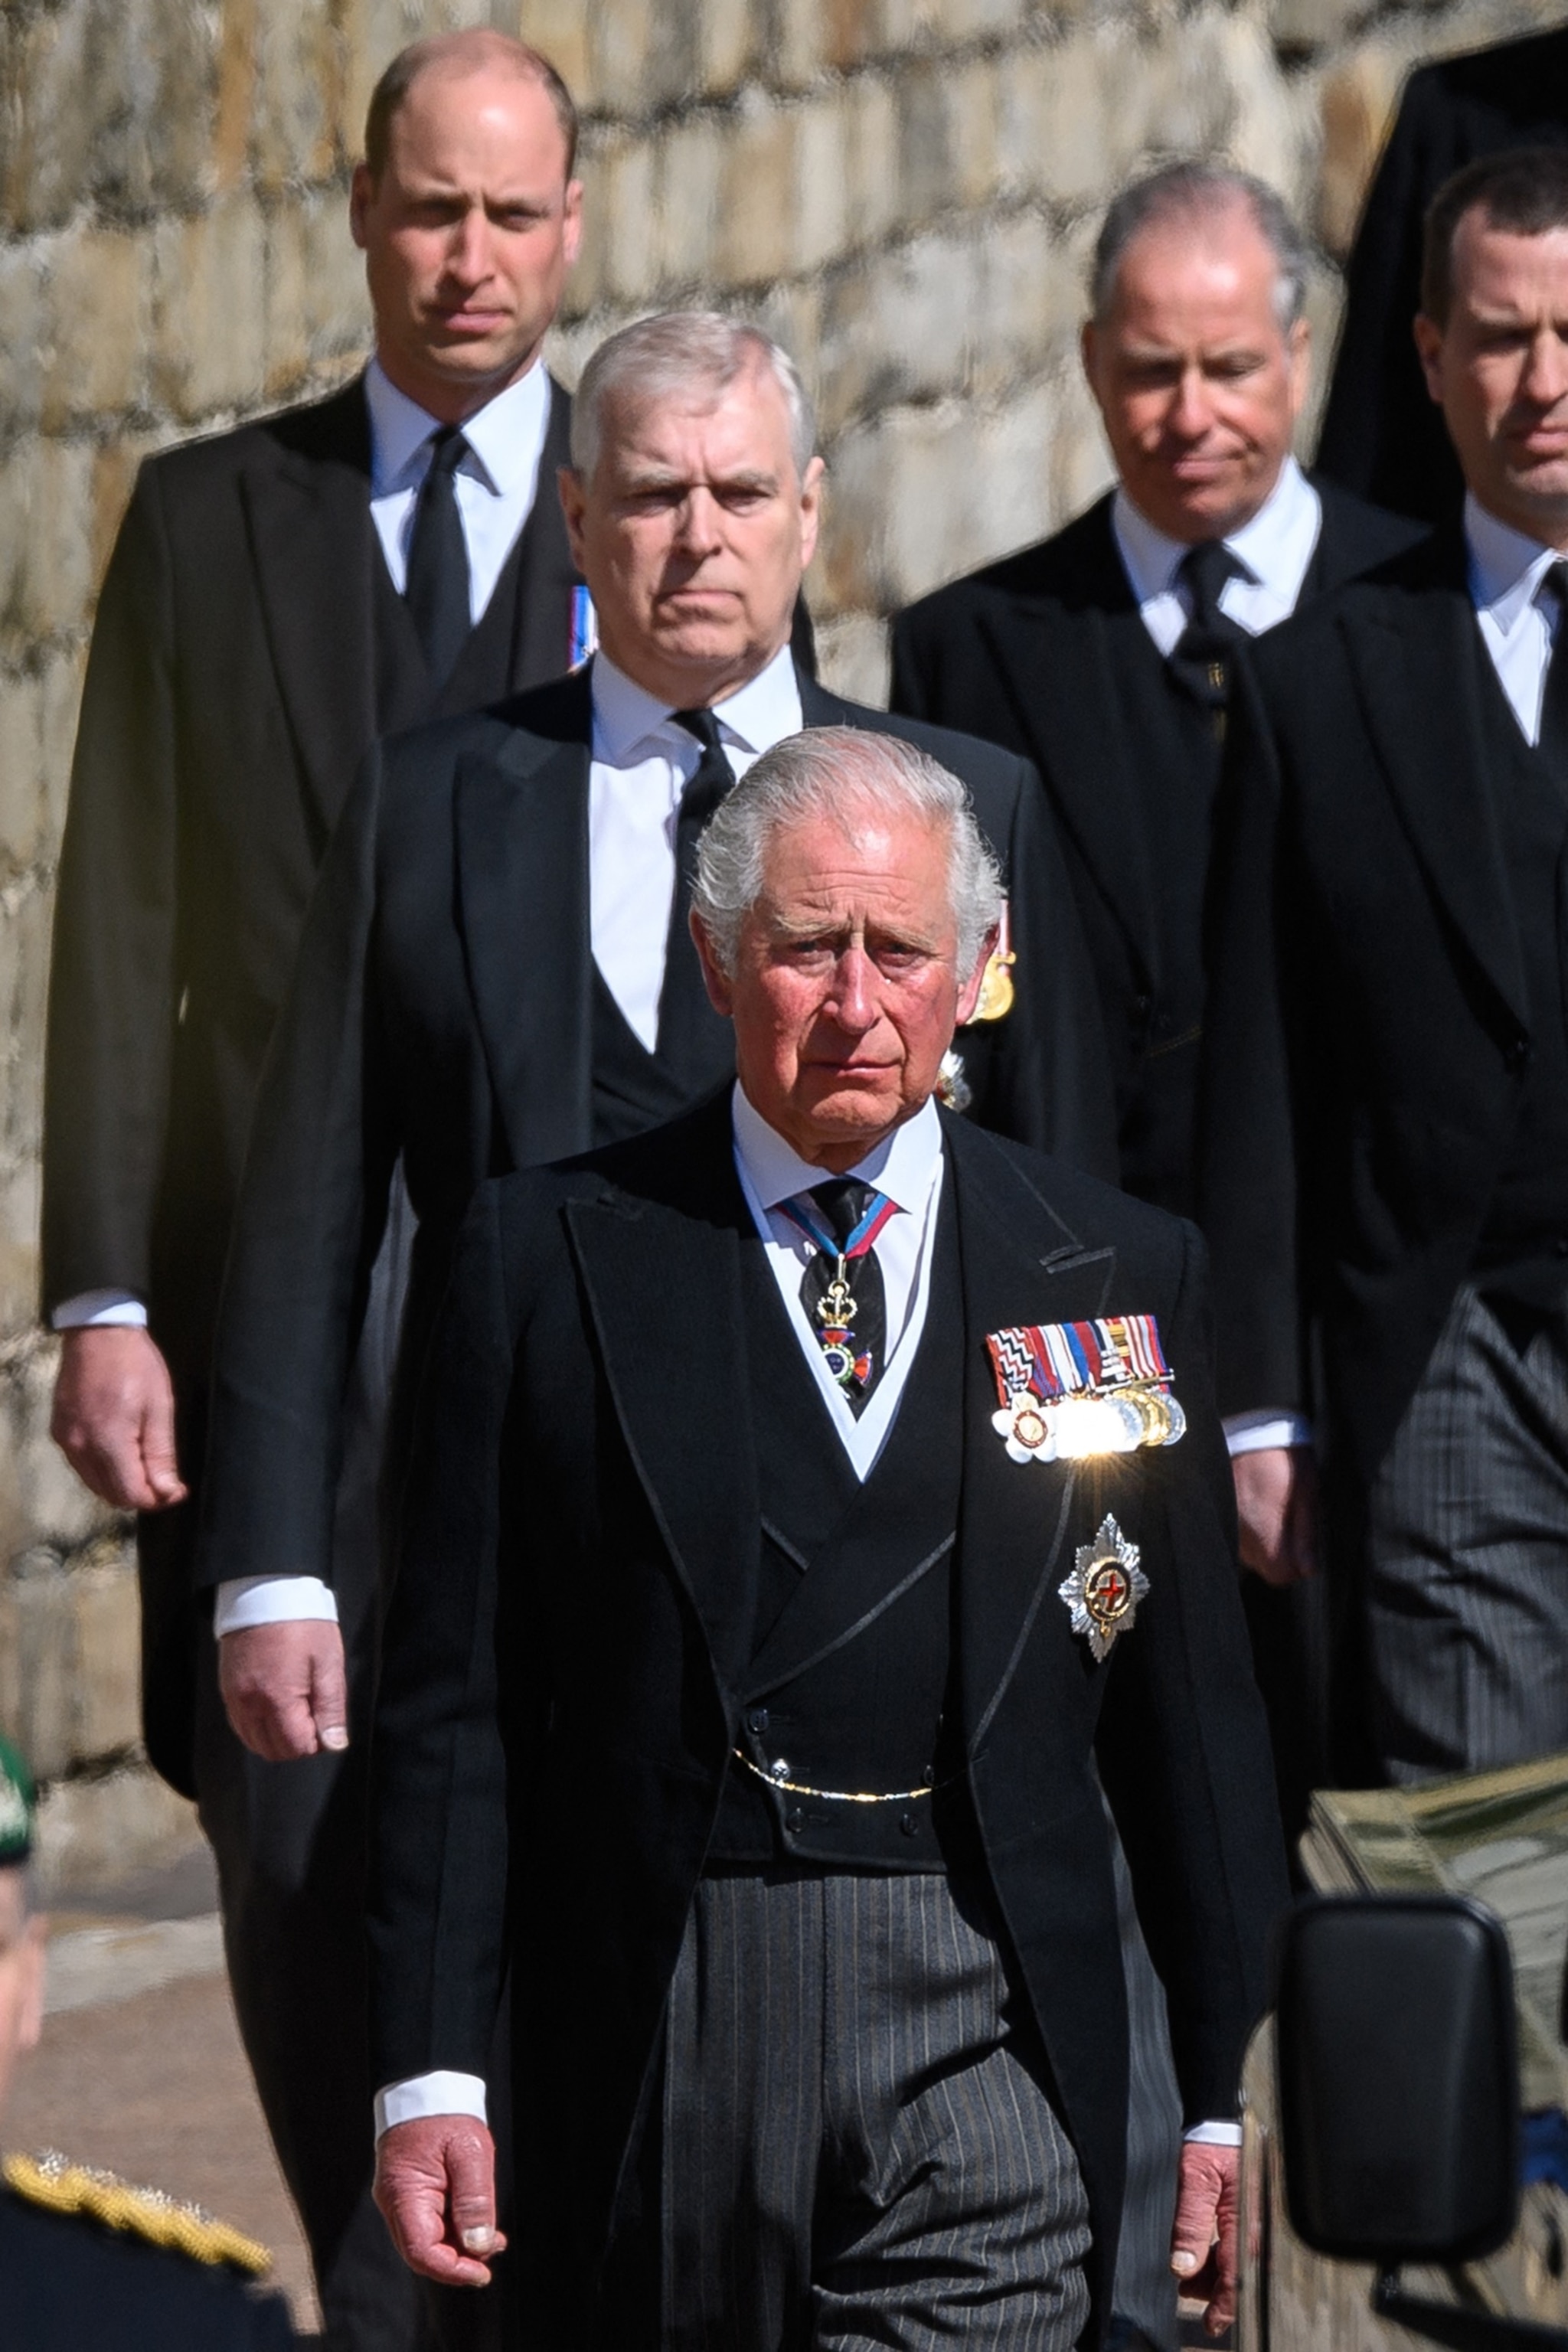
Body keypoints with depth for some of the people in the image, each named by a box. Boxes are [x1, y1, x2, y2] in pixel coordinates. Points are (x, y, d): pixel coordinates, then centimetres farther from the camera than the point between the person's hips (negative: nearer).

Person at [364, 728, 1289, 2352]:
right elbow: (455, 1699, 4)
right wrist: (428, 2071, -3)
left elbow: (1189, 1702, 11)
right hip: (659, 2026, 0)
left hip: (991, 2040, 0)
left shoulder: (1119, 1273, 9)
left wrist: (1234, 2092, 9)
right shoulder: (549, 1258, 5)